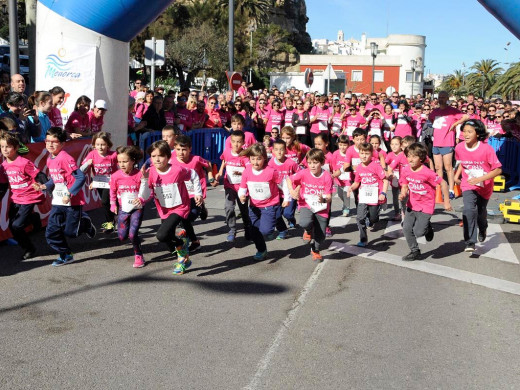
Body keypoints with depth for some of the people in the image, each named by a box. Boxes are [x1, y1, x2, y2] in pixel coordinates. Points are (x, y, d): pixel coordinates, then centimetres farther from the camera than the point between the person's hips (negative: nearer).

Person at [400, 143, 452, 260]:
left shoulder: (427, 172, -22)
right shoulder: (405, 170, -7)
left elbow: (443, 184, -14)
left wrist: (446, 202, -10)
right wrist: (403, 194, -18)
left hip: (426, 206, -5)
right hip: (412, 205, 5)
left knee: (418, 232, -10)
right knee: (406, 229, -2)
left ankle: (428, 228, 26)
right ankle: (415, 252, 18)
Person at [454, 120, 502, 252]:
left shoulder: (486, 149, -23)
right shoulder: (459, 148, -12)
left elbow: (498, 170, -21)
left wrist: (480, 179, -30)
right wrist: (457, 176, 0)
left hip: (485, 187, -1)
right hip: (468, 185, 1)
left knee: (481, 212, 18)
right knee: (469, 210, -22)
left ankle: (483, 230, 54)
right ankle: (470, 243, -19)